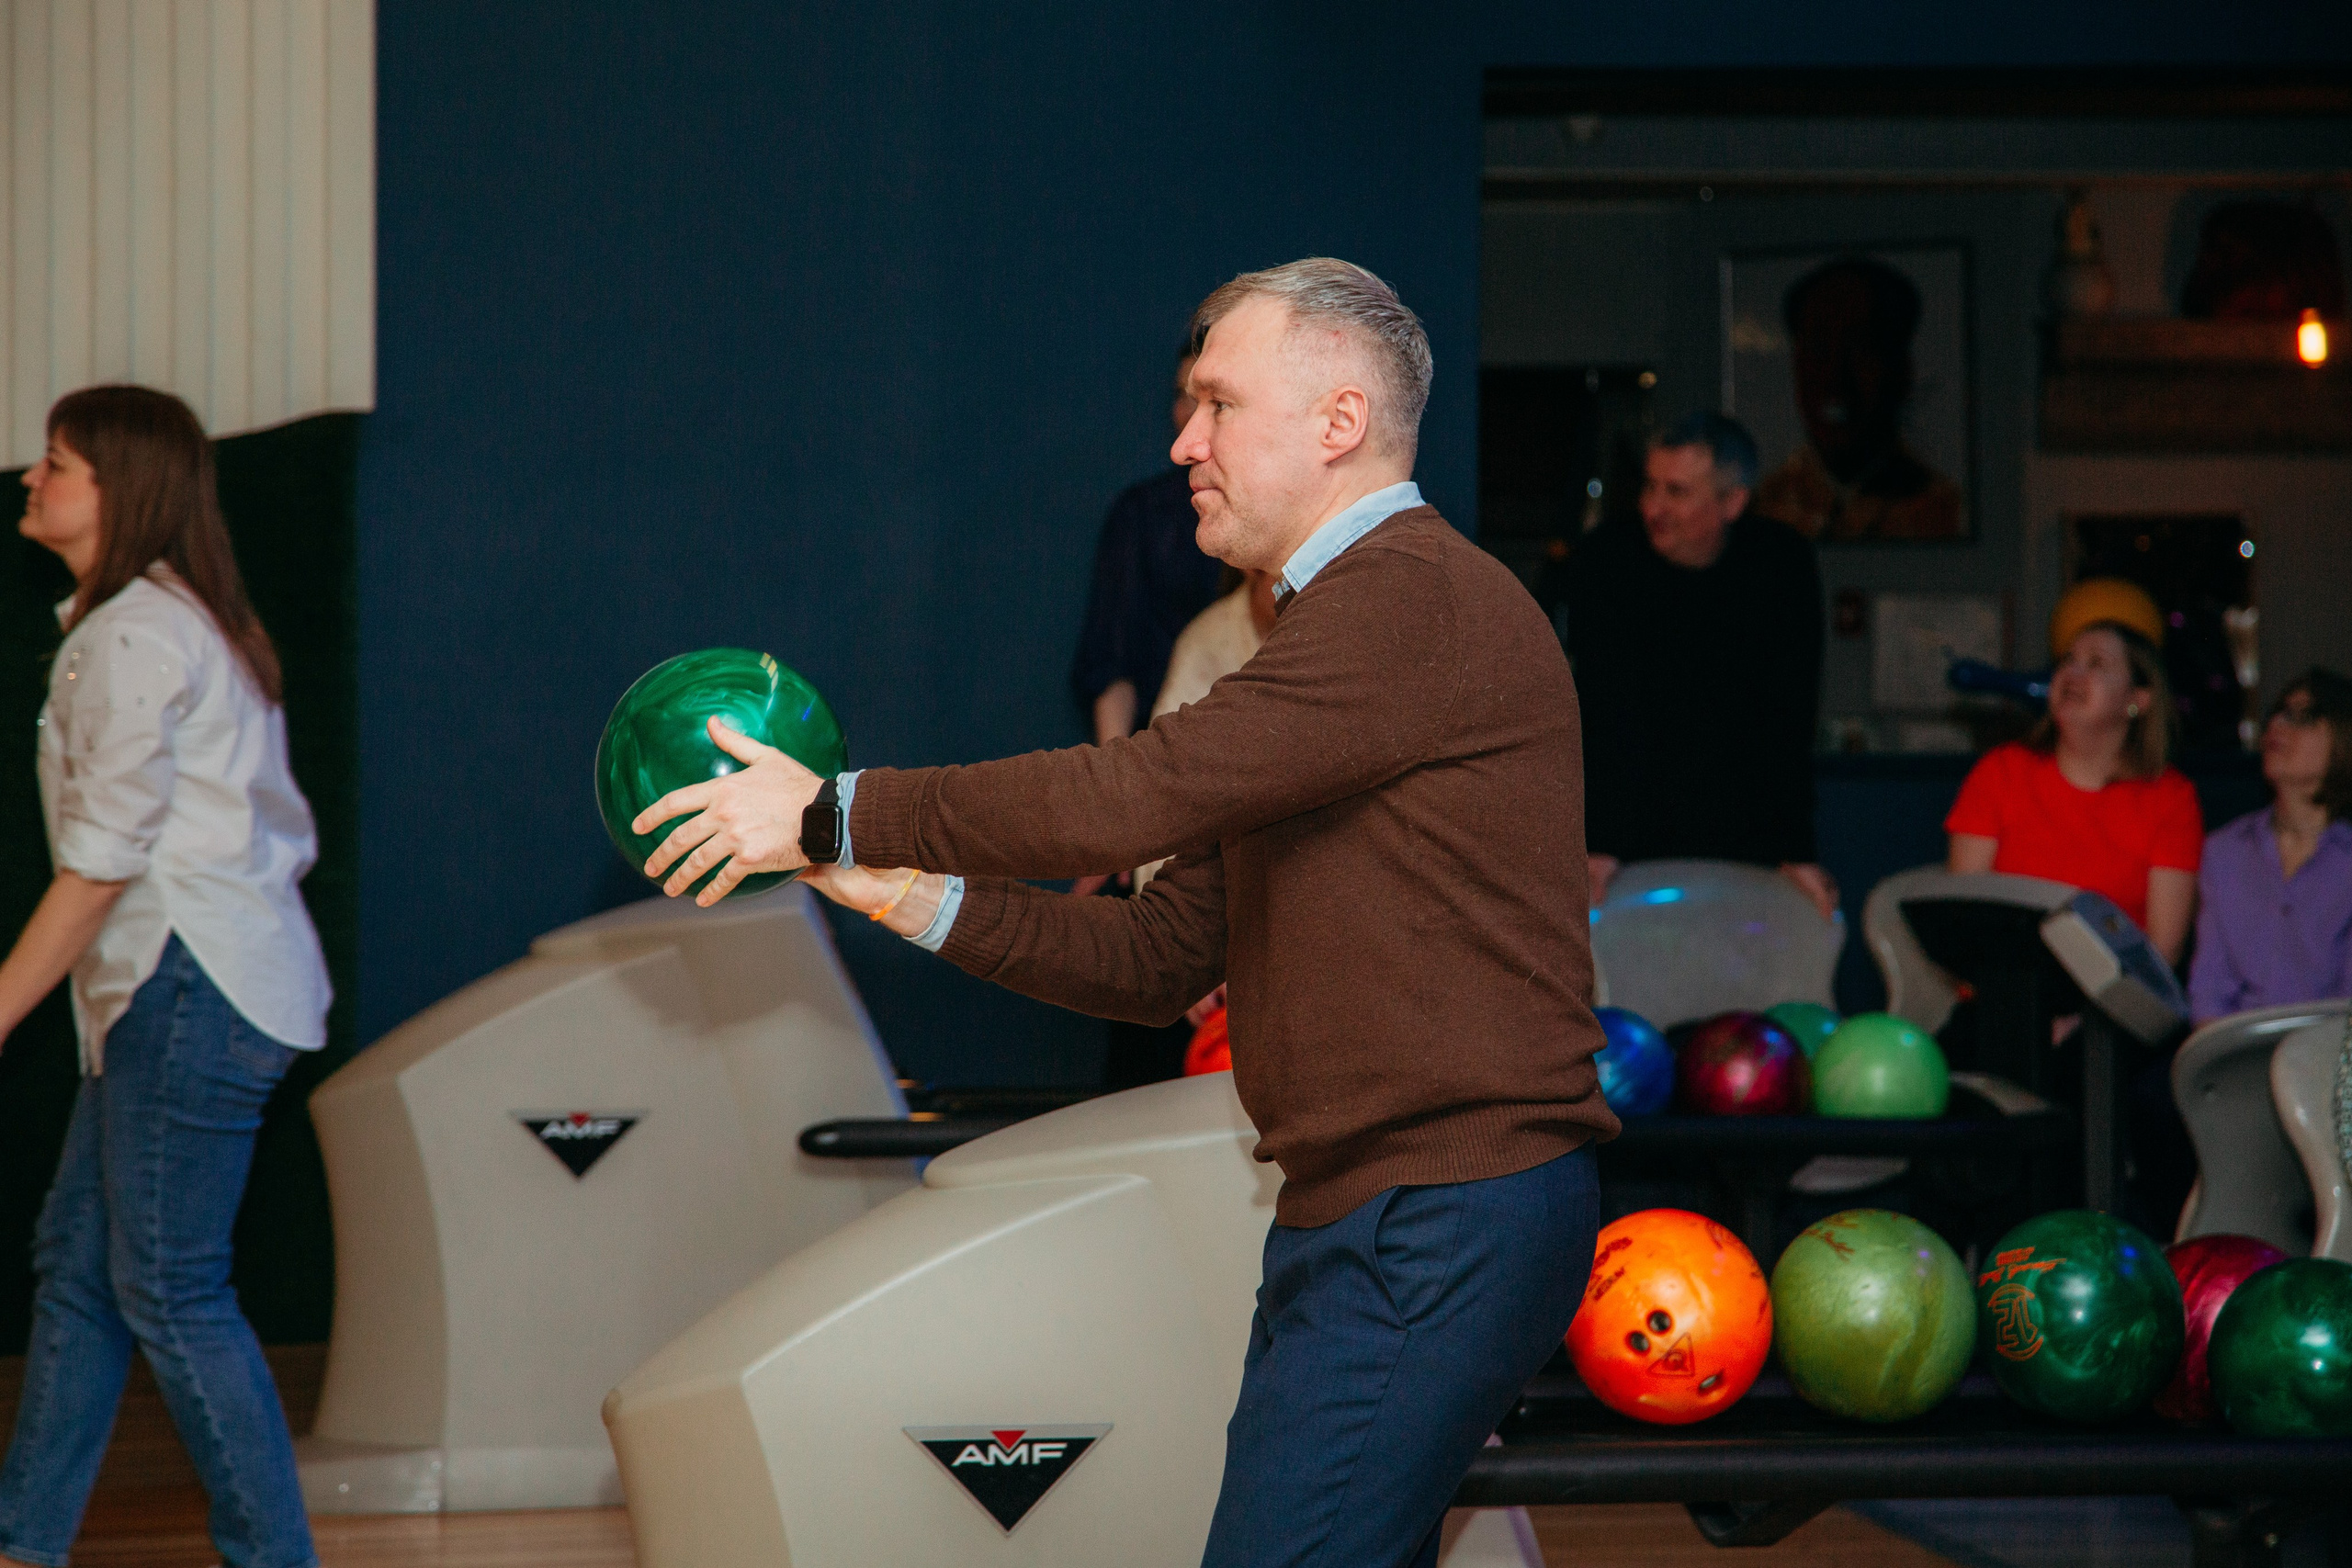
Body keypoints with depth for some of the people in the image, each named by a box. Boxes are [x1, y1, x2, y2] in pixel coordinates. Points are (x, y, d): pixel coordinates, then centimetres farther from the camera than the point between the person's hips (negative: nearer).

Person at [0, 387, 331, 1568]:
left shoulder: (132, 631, -12)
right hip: (170, 989, 11)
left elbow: (105, 857, -17)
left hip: (195, 984, -11)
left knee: (168, 1291, -7)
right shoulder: (190, 619, 19)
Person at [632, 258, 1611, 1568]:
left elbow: (1140, 794, -21)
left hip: (1440, 1226, -10)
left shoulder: (1421, 598, -12)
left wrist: (836, 815, -12)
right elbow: (1161, 960, 19)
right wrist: (905, 892, 8)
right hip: (1361, 1225, 11)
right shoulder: (1345, 627, 22)